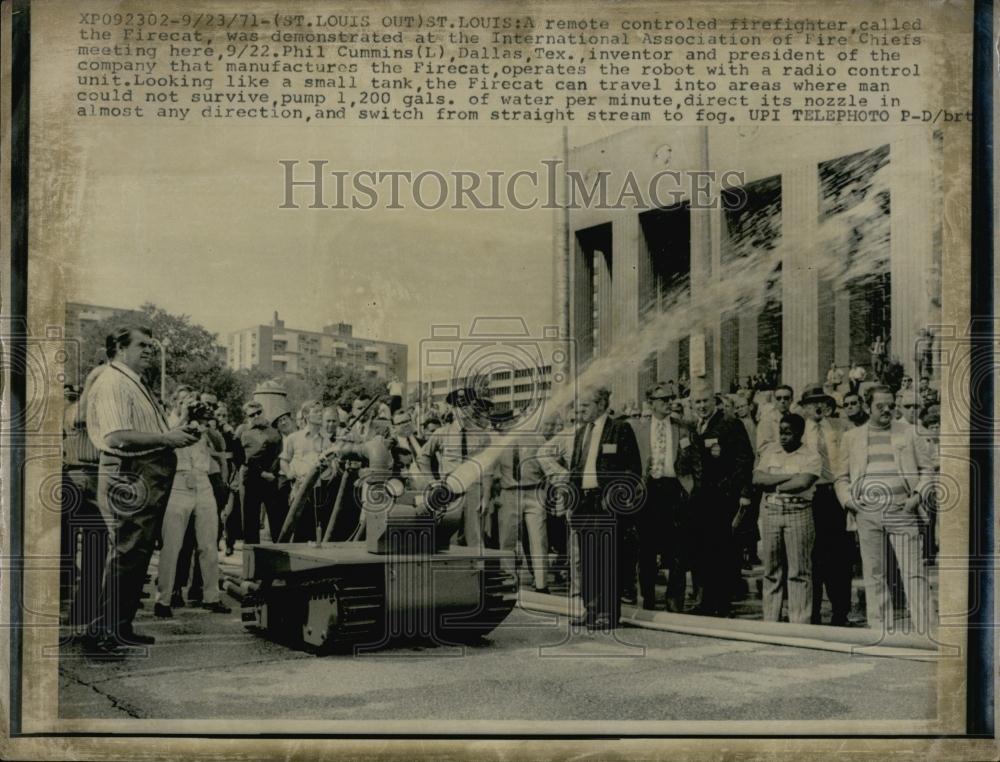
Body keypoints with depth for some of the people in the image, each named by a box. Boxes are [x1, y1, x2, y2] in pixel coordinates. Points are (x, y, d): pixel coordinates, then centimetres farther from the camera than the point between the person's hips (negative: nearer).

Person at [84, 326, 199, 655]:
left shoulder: (135, 383, 21)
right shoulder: (112, 384, -12)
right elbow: (118, 436, -24)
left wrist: (173, 438, 14)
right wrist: (165, 438, -20)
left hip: (151, 475, 11)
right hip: (130, 476, -11)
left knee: (139, 553, 13)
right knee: (126, 551, -9)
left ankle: (122, 628, 21)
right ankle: (103, 632, -5)